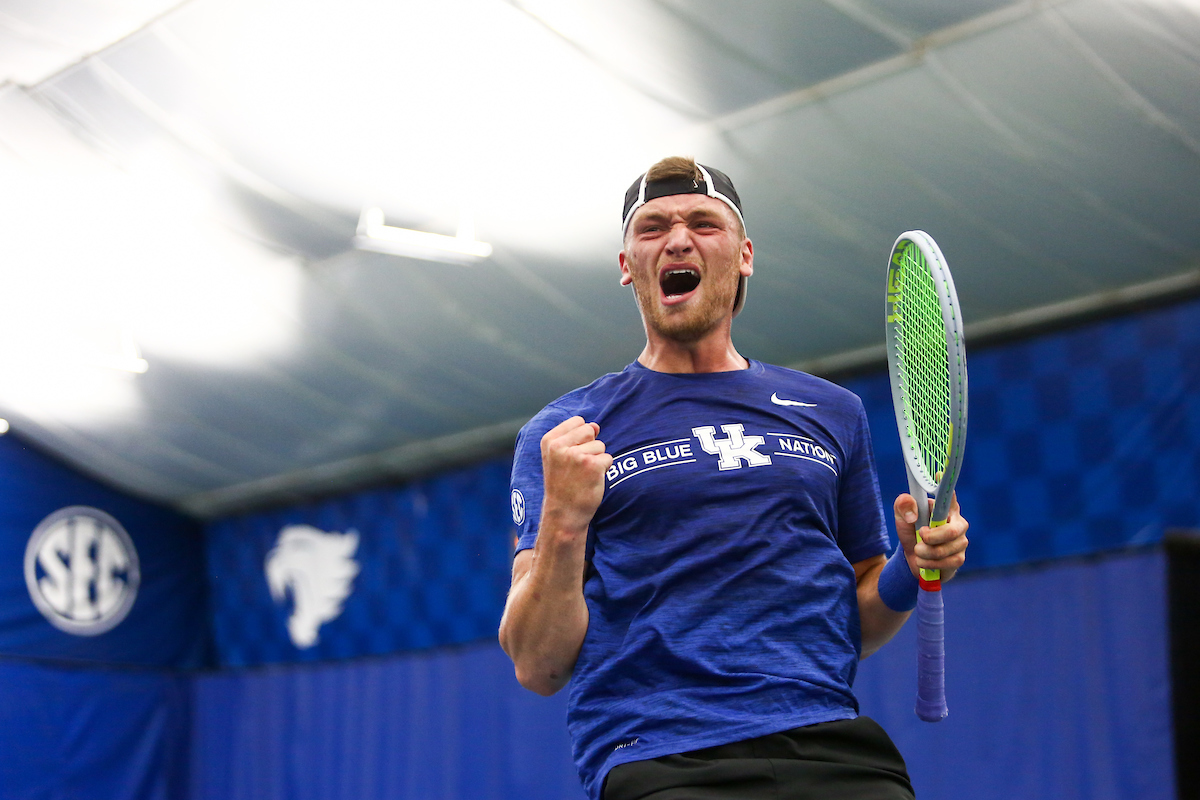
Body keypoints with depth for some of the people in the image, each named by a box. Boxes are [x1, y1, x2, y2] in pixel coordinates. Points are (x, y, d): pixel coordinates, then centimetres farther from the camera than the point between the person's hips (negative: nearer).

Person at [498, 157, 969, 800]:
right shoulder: (563, 434, 8)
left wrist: (911, 568, 4)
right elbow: (539, 668, 1)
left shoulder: (832, 412, 19)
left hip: (834, 747, 4)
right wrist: (563, 524, -15)